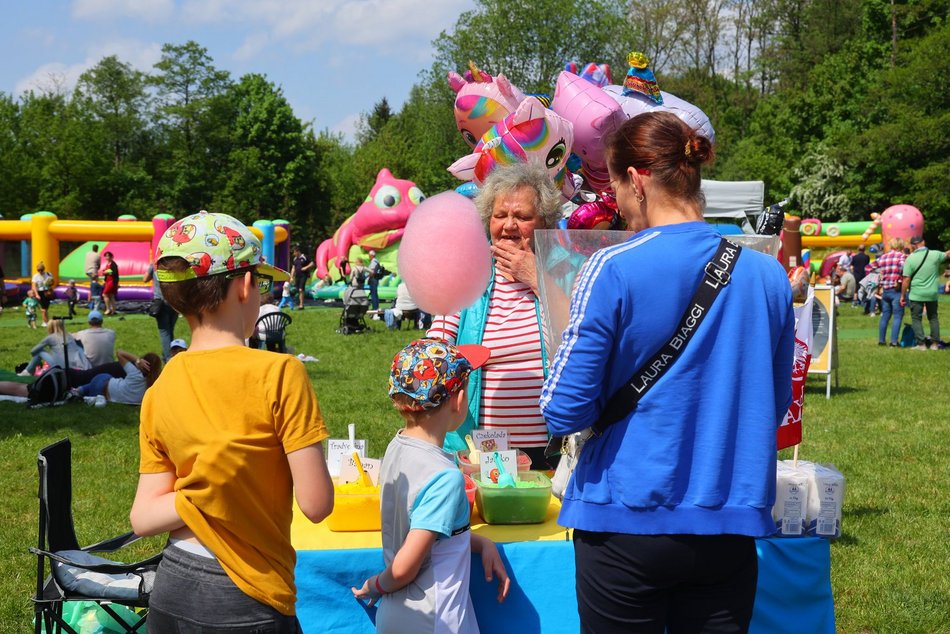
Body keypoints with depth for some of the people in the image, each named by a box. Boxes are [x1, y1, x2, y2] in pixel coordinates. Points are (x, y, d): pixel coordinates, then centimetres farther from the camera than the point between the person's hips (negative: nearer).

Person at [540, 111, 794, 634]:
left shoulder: (612, 270, -13)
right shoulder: (767, 275, 1)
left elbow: (563, 413, -11)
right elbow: (775, 406, 12)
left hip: (628, 524, -3)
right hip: (730, 528, 4)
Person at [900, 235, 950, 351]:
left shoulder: (910, 259, -11)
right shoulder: (935, 255, -4)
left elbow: (906, 279, -12)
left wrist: (903, 295, -4)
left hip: (916, 294, -3)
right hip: (932, 294, 3)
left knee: (916, 319, 6)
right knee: (933, 318, 17)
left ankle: (921, 344, -1)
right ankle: (935, 343, 17)